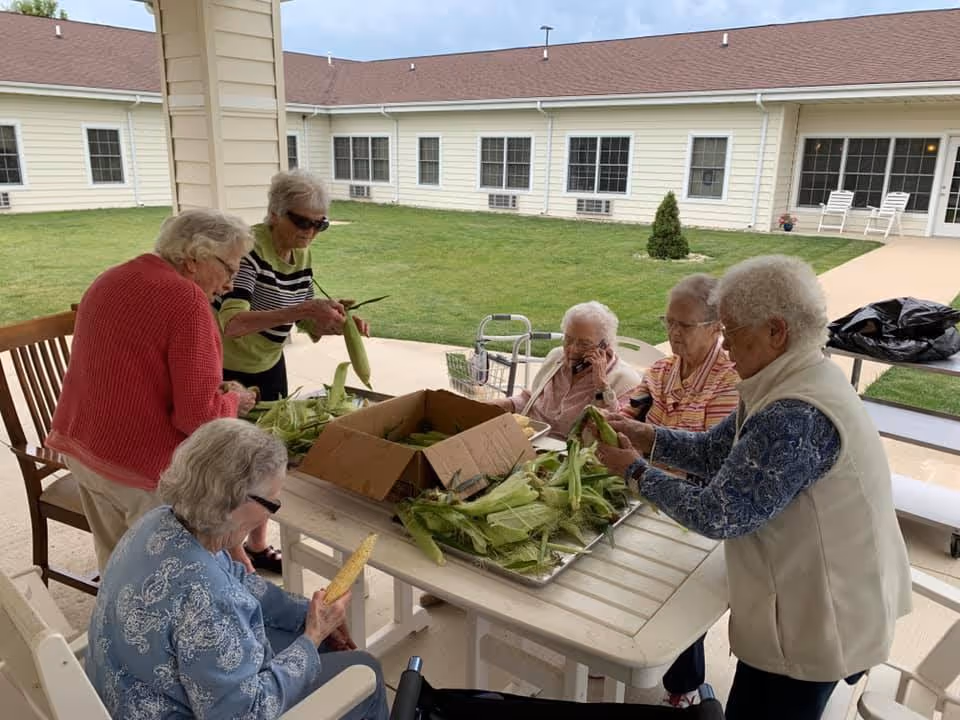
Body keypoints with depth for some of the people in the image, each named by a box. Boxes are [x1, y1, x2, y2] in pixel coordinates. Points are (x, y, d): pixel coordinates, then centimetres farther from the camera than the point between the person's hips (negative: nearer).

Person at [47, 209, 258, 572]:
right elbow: (197, 417, -23)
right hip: (146, 465, -8)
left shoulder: (109, 280, 8)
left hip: (80, 447, 8)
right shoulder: (187, 300, -20)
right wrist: (234, 400, -3)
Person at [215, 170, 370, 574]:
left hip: (269, 368, 7)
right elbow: (233, 324, -38)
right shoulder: (249, 249, -25)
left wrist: (340, 323, -17)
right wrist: (300, 310, -45)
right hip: (226, 372, -7)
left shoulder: (302, 255, -3)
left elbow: (310, 327, 2)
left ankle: (258, 545, 34)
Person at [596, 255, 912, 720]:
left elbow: (717, 516, -28)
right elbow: (717, 450, 8)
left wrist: (635, 471, -16)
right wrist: (649, 437, -3)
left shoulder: (797, 417, -32)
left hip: (817, 619, -9)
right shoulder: (797, 381, 0)